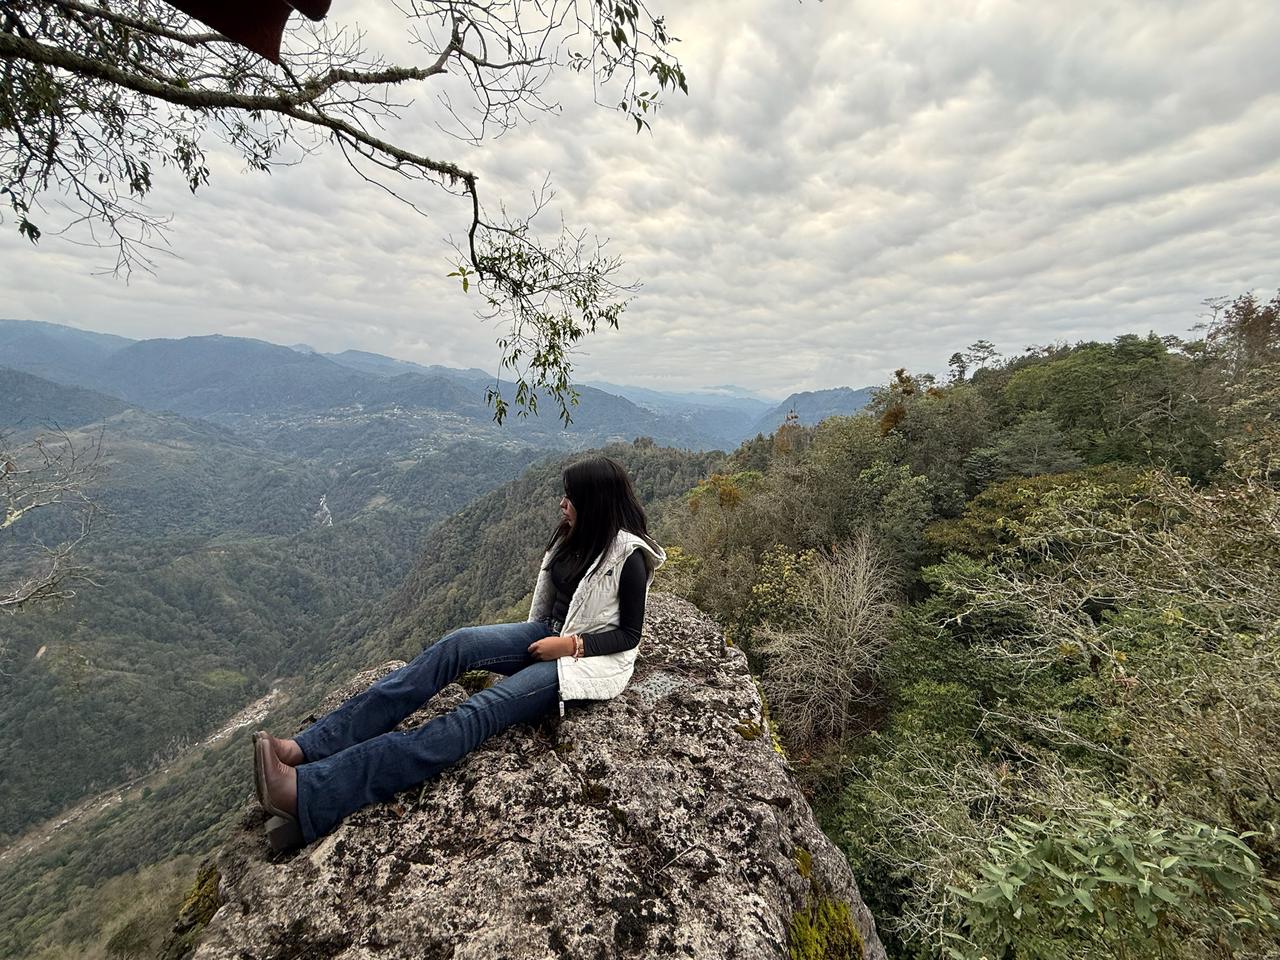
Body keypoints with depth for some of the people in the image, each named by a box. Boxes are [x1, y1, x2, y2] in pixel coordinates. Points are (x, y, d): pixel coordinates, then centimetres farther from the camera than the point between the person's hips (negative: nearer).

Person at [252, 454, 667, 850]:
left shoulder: (629, 554, -17)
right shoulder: (572, 534, 6)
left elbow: (629, 635, -14)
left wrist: (570, 645, -21)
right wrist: (535, 640, 7)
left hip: (591, 658, -7)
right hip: (551, 634, 7)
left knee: (481, 711, -27)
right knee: (457, 644, -19)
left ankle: (307, 795, -35)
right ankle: (308, 748, -23)